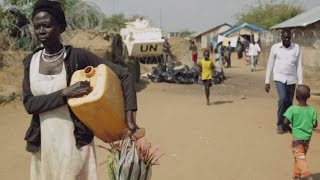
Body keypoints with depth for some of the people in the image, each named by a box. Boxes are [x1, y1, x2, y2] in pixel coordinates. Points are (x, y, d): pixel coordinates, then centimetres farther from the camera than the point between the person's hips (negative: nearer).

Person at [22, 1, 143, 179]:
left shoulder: (79, 56, -9)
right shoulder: (30, 61, 3)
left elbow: (124, 76, -9)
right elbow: (29, 104, -7)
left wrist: (130, 117, -17)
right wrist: (65, 93, -20)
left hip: (75, 141, -3)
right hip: (43, 143, 4)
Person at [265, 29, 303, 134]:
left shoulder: (296, 47, 1)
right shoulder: (275, 47, -3)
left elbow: (299, 66, 3)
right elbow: (270, 65, 2)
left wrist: (300, 83, -1)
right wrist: (267, 82, 0)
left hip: (291, 79, 2)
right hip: (279, 78, -2)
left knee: (289, 103, 7)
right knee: (282, 99, -20)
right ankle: (280, 124, -6)